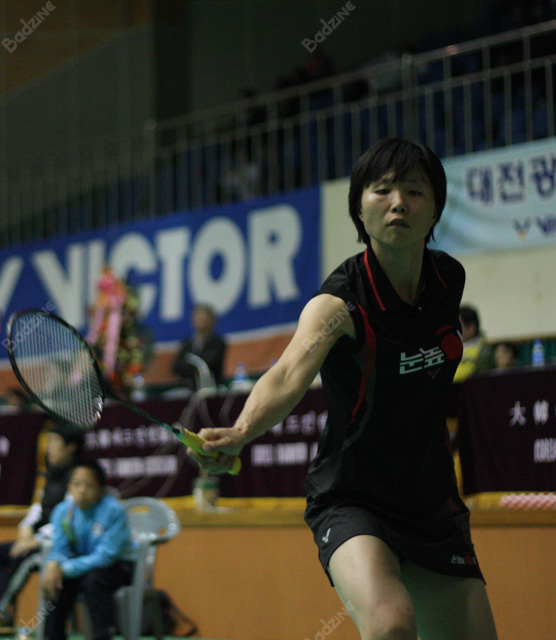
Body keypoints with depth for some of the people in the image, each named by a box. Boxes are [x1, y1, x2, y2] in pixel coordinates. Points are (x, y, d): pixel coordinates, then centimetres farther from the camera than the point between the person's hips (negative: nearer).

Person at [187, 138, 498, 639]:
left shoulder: (450, 279, 0)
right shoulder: (340, 302, -19)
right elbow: (289, 374, -39)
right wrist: (239, 435, -58)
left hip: (434, 509, 6)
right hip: (350, 503, -6)